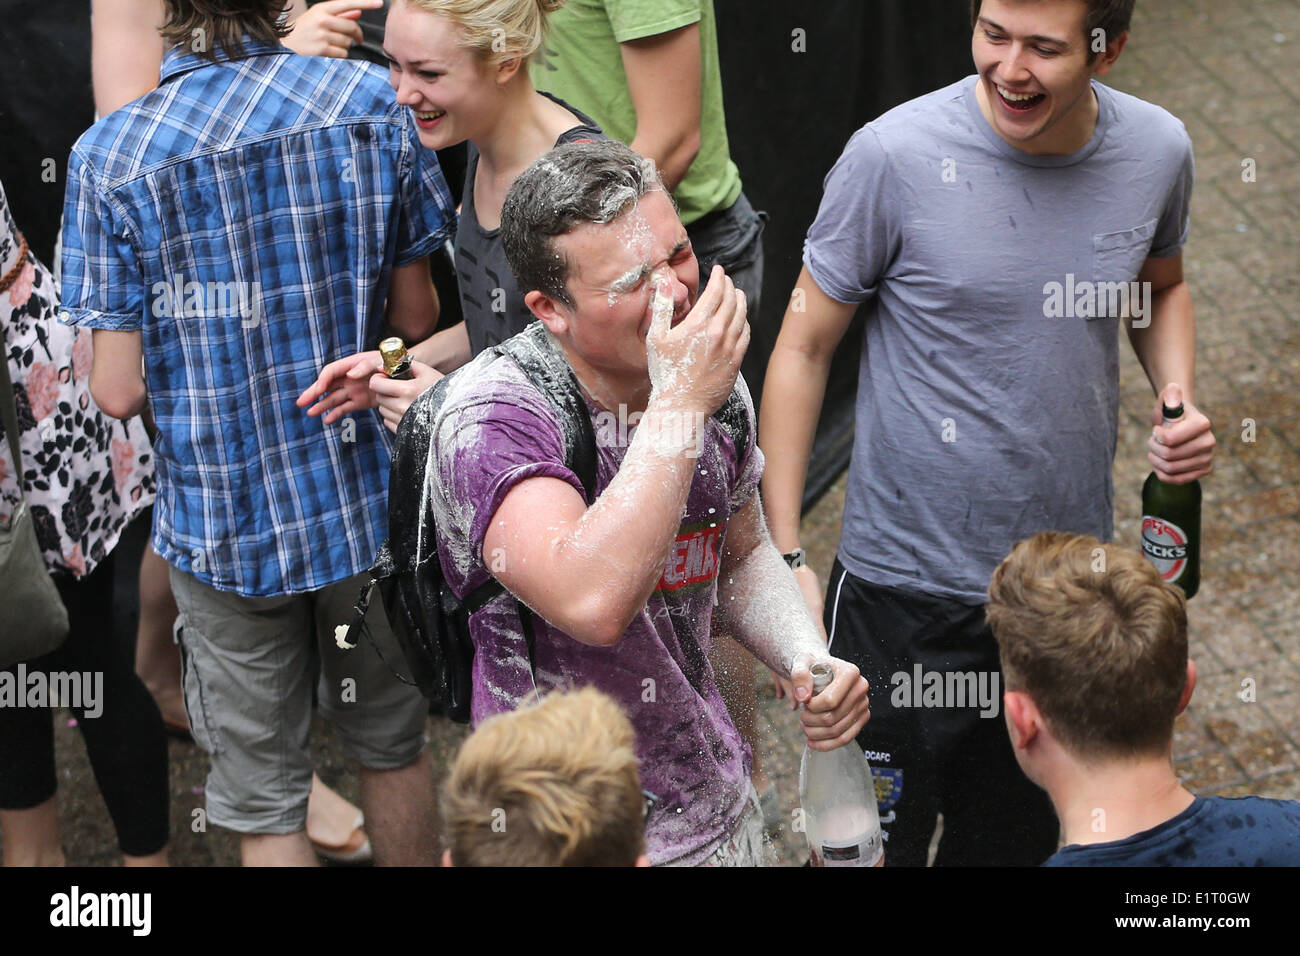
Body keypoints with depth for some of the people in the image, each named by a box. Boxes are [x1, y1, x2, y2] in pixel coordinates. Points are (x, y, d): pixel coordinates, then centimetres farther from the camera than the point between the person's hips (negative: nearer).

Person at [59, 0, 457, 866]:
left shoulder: (109, 156, -14)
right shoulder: (373, 103, -10)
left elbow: (119, 390, -13)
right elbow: (414, 315, -2)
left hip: (223, 525, -2)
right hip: (368, 500, 2)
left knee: (262, 797, 14)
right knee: (391, 744, 24)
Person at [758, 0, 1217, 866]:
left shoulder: (1157, 151, -6)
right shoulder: (895, 157, -18)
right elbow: (803, 348, -9)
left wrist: (1180, 401, -4)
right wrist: (782, 554, -12)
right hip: (906, 589, -4)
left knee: (1019, 838, 20)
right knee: (875, 838, 7)